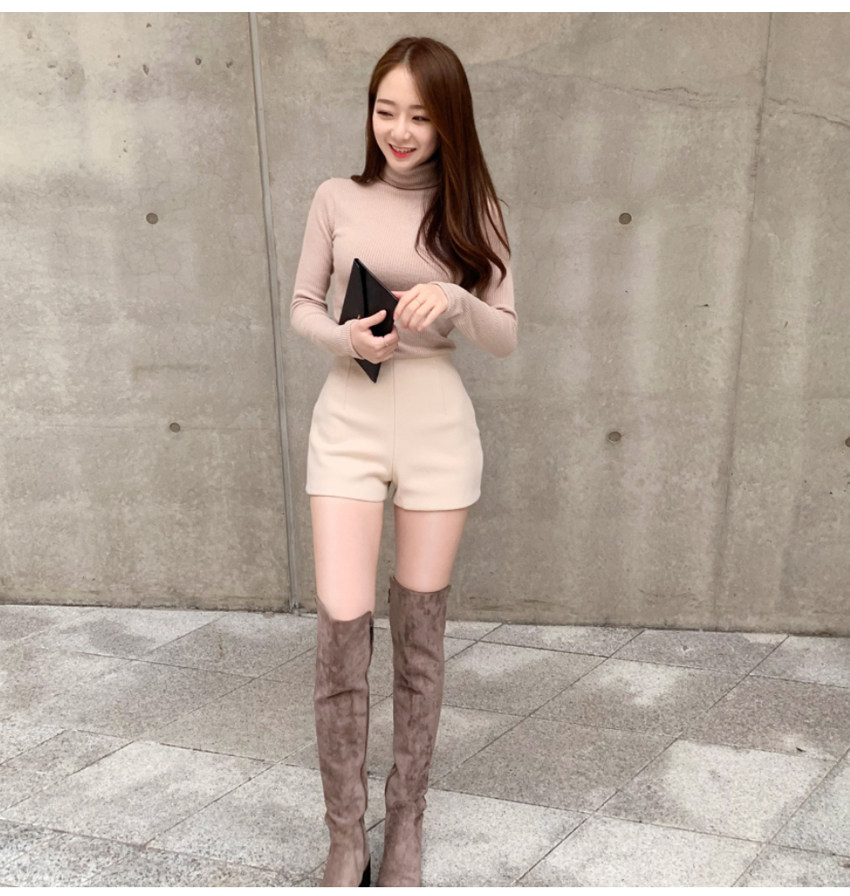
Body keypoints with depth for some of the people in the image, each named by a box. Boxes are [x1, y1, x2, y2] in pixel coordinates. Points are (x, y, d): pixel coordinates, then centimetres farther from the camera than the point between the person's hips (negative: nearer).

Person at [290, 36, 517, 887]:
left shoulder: (471, 209, 3)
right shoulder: (337, 199, 3)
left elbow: (506, 335, 3)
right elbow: (303, 305, 9)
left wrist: (453, 301, -18)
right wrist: (343, 338, -13)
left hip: (438, 426, 1)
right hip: (348, 421, 0)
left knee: (420, 634, 8)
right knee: (341, 627, -5)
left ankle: (406, 822, 27)